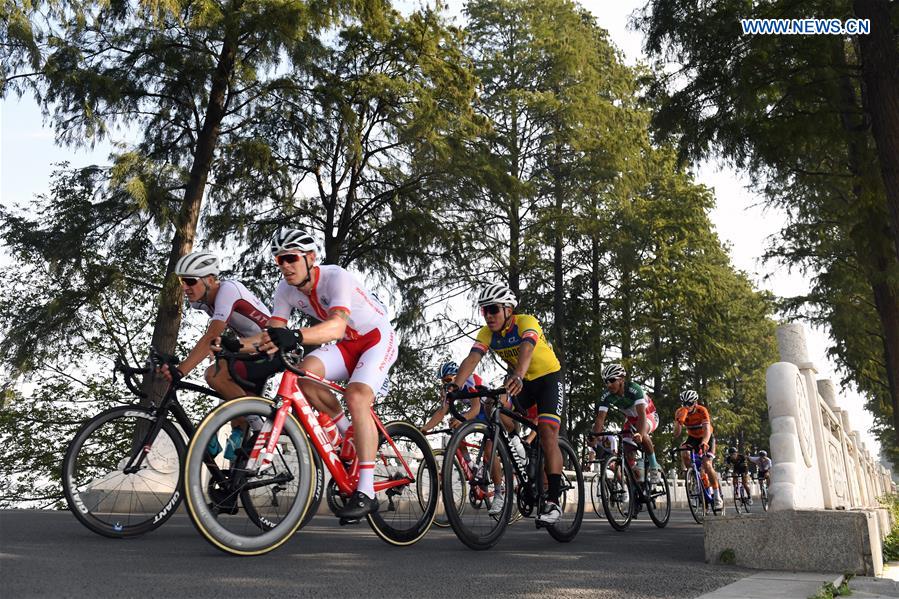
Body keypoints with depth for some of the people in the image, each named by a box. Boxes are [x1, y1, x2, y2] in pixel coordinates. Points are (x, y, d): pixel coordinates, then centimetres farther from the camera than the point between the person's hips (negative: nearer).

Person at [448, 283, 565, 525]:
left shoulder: (526, 322, -27)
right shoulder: (487, 333, -13)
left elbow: (526, 348, -47)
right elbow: (472, 358, -28)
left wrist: (517, 376, -67)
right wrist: (455, 385, -45)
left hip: (548, 378, -6)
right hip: (519, 381, 7)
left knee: (547, 433, -19)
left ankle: (553, 501, -17)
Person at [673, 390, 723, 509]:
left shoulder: (701, 410, -27)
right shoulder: (680, 412, -19)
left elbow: (707, 429, -40)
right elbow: (676, 435, -24)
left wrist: (704, 443, -60)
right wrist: (679, 421, -43)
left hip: (706, 438, -3)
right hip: (692, 438, 3)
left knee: (707, 464, -21)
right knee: (684, 453, -27)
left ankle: (718, 497, -11)